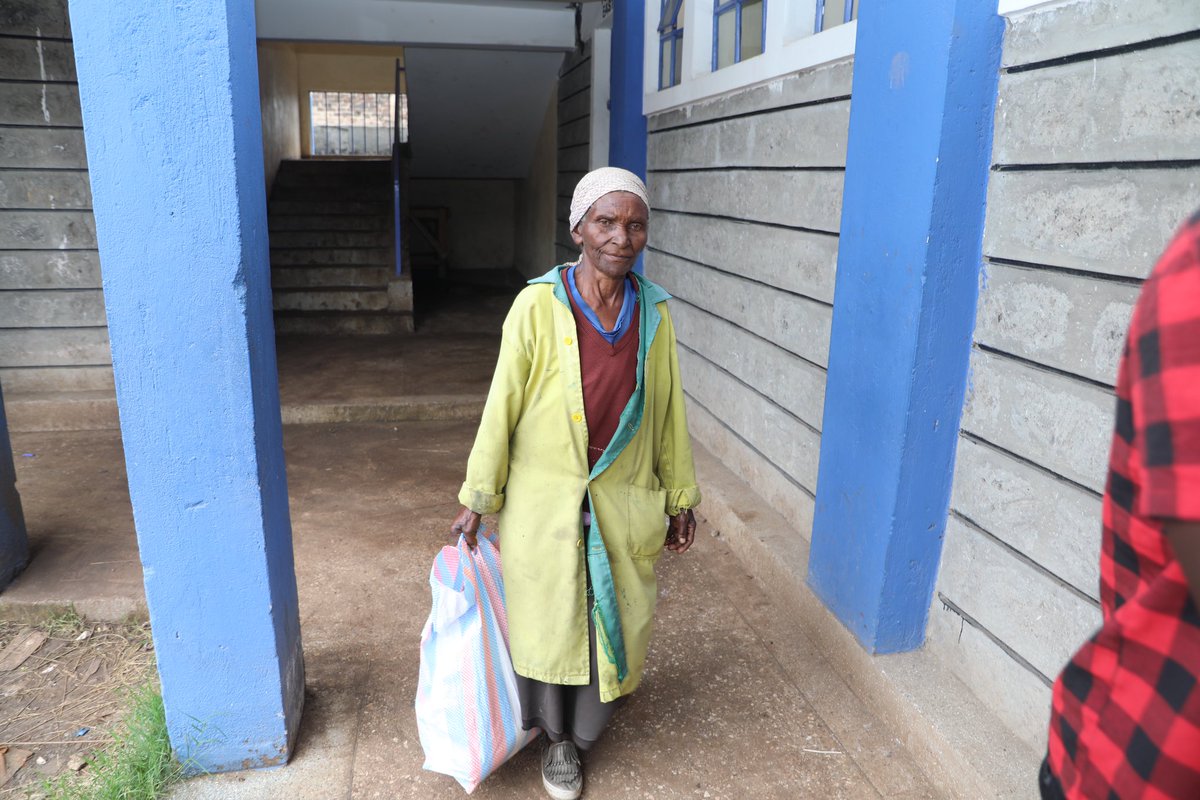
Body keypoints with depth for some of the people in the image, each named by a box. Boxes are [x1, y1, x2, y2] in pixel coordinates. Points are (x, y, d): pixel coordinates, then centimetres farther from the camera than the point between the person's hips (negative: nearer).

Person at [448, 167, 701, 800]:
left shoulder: (653, 311, -5)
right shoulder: (538, 305, -16)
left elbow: (668, 410, 4)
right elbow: (502, 406, -9)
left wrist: (680, 498, 9)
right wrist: (477, 499, -4)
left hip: (624, 503, 3)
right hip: (545, 502, -2)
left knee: (612, 618, 16)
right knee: (548, 620, 15)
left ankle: (585, 721, 46)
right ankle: (558, 736, 42)